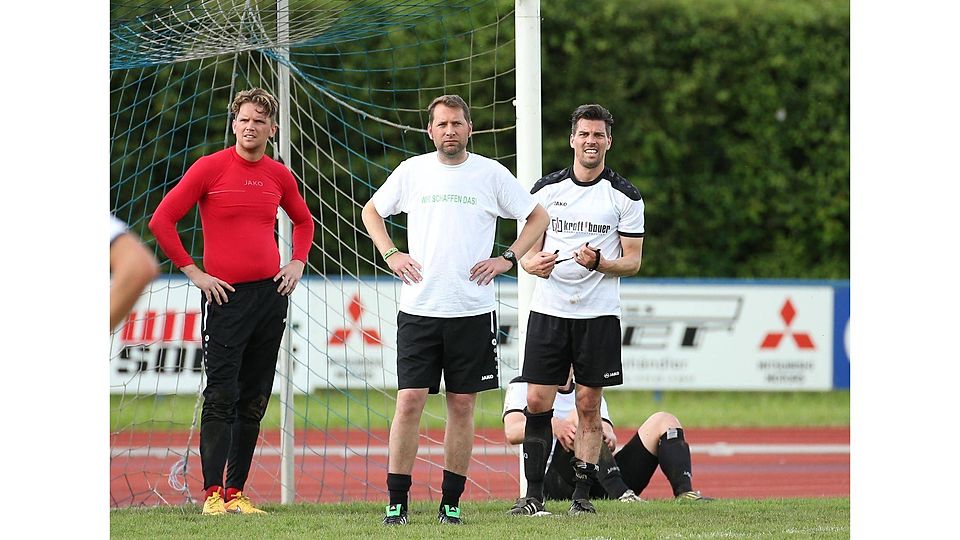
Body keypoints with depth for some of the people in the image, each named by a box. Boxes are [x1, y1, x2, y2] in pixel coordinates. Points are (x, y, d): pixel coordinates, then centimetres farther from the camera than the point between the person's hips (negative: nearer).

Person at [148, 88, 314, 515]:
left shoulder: (279, 176, 10)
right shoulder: (209, 168, -4)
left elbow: (303, 221, 29)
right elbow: (161, 221, -5)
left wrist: (297, 263, 13)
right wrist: (193, 271, -6)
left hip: (271, 293, 5)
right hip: (227, 296, -5)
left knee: (253, 401, 6)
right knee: (221, 397, -8)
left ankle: (236, 492, 10)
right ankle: (212, 493, -7)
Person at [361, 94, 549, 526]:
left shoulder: (490, 173, 3)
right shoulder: (412, 171, 6)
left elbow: (538, 218, 13)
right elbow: (372, 211, 22)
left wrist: (507, 259, 2)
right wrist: (390, 255, 8)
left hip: (472, 310, 0)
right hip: (419, 308, 0)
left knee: (462, 406, 2)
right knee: (409, 401, -7)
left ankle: (451, 502, 10)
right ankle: (396, 502, -4)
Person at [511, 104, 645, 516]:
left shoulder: (625, 196, 2)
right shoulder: (546, 190, 6)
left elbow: (633, 261, 1)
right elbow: (528, 252, 10)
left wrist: (600, 263, -19)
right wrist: (534, 263, -14)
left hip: (599, 313, -1)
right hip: (548, 309, 1)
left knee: (589, 406, 1)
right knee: (537, 402, -4)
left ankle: (582, 494, 7)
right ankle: (534, 494, 2)